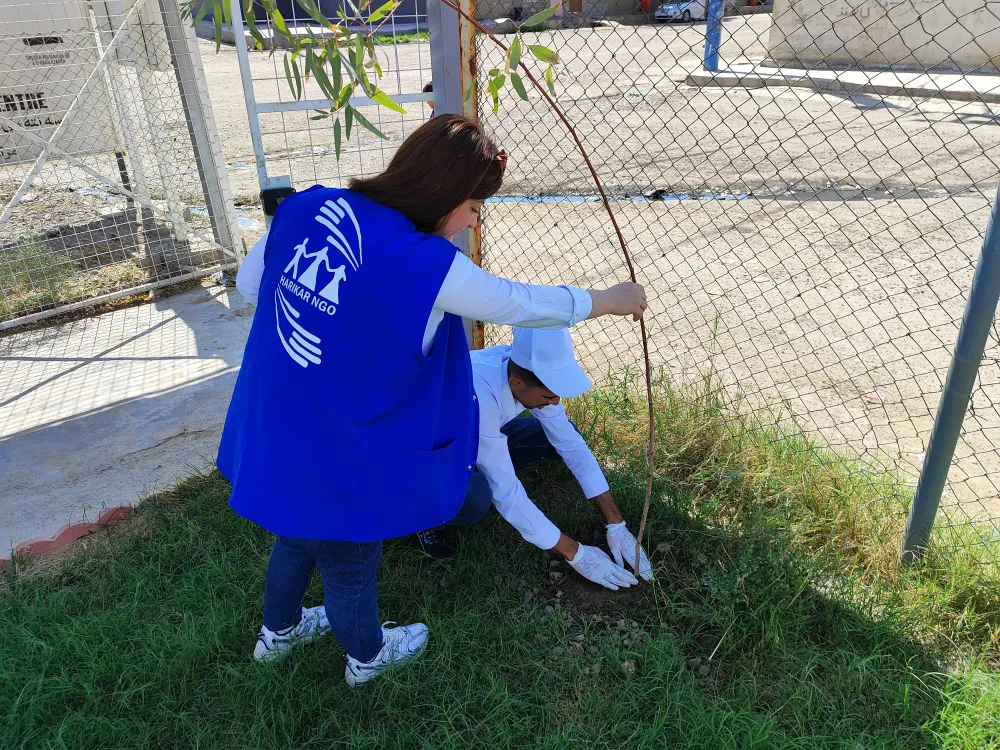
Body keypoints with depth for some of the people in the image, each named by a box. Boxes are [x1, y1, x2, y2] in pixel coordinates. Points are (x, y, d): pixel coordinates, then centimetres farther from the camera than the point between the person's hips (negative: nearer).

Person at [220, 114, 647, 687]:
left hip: (270, 437, 7)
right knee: (350, 568, 22)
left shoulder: (304, 208, -7)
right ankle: (368, 656, 52)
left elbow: (249, 283, 7)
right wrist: (610, 300, 2)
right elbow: (522, 303, -14)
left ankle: (279, 632, 60)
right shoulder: (426, 266, -26)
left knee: (297, 540, 33)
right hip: (339, 462, -6)